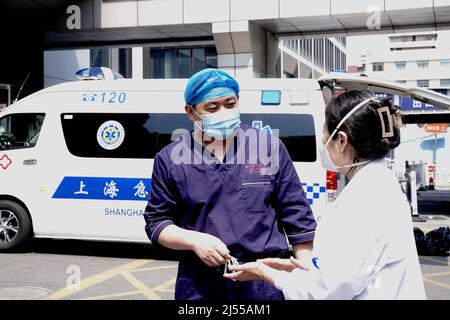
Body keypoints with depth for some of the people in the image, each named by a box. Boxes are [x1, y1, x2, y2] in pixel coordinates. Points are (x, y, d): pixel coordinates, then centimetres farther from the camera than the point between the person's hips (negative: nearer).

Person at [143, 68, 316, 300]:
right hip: (199, 286, 0)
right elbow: (156, 222, 6)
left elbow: (296, 215, 5)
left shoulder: (269, 146, 1)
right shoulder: (170, 159, 1)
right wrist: (194, 240, -12)